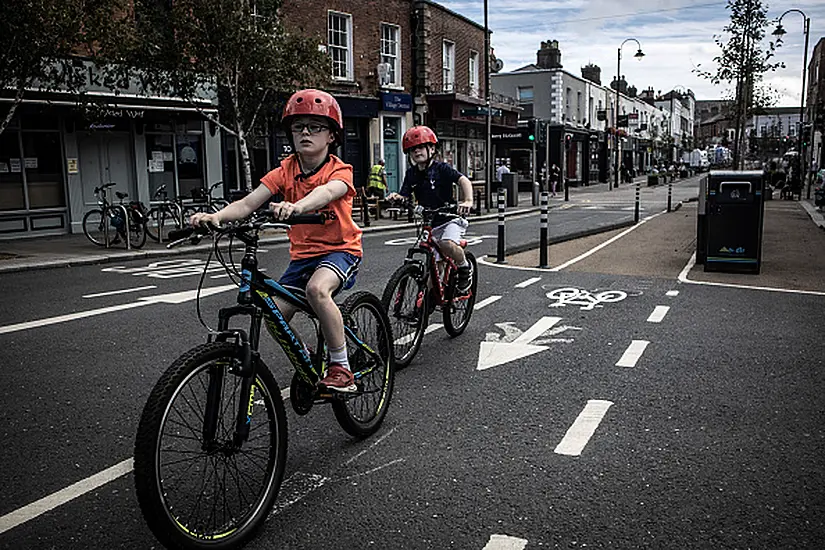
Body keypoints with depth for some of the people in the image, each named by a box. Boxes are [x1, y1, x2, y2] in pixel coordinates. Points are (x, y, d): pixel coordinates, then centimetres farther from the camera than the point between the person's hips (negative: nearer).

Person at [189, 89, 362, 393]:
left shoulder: (339, 171, -12)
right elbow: (248, 202, -12)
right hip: (302, 253, 5)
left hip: (339, 249, -5)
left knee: (317, 288, -35)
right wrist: (216, 216, -32)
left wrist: (296, 206, -58)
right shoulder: (285, 171, -1)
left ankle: (341, 367, -20)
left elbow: (326, 191, -37)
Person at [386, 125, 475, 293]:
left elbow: (464, 180, -24)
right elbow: (404, 196, -2)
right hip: (430, 224, 5)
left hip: (451, 218, -5)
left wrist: (468, 201, -43)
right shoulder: (412, 174, 4)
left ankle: (465, 267, -4)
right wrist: (395, 197, -27)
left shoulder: (441, 168, -11)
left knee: (447, 245, -33)